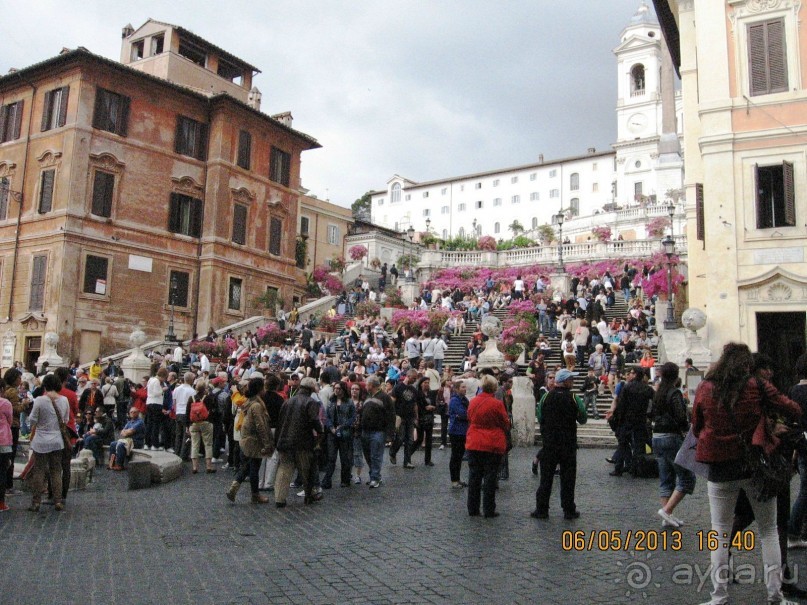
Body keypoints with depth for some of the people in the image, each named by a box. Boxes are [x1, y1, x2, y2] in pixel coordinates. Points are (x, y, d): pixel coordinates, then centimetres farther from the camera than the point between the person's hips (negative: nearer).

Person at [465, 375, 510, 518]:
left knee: (474, 477, 11)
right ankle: (489, 511, 8)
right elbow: (506, 424, -3)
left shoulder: (473, 402, 0)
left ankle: (472, 509, 17)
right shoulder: (497, 404, -14)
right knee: (490, 478, 4)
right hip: (492, 445, -4)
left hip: (473, 444, 4)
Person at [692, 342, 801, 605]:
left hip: (720, 469, 0)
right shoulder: (757, 387, -7)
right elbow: (793, 410, -6)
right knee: (768, 531, 15)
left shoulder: (705, 389, -3)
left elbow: (696, 428, 6)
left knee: (720, 532, 10)